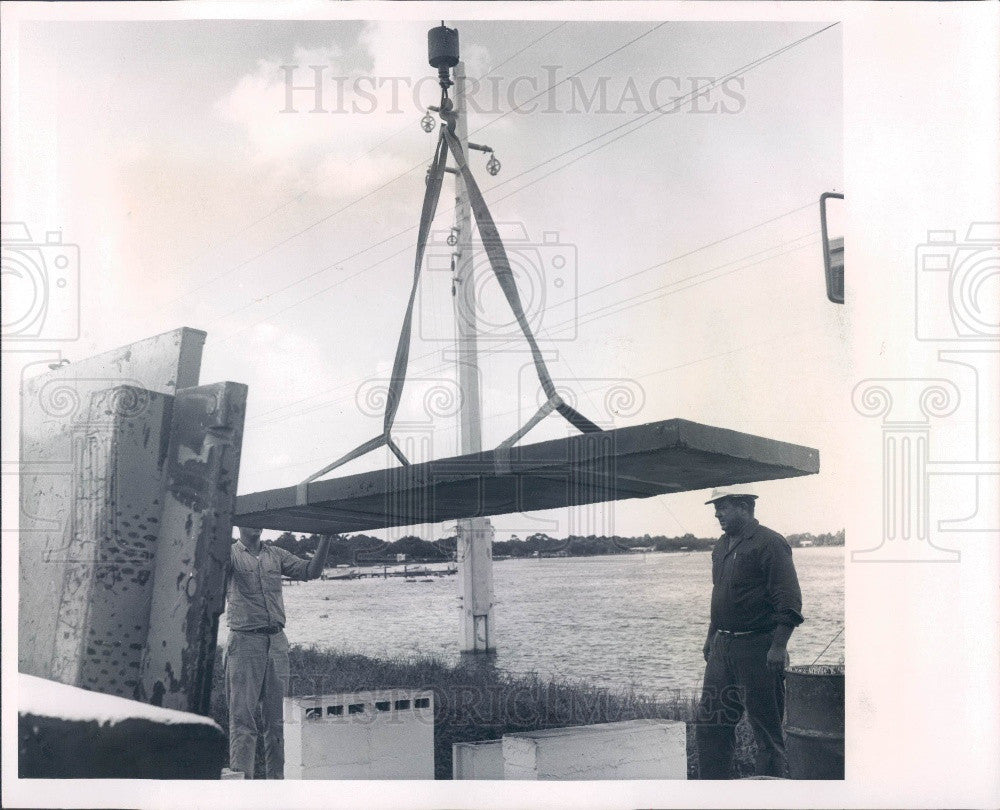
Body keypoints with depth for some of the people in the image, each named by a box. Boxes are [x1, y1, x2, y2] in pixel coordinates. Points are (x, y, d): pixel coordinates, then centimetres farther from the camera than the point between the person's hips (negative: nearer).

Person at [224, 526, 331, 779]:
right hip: (245, 641, -4)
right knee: (243, 716, -8)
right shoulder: (230, 554, 2)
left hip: (277, 641, 5)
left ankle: (276, 778, 13)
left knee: (276, 718, 7)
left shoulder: (276, 554, 15)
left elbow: (310, 571, 6)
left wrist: (326, 537, -3)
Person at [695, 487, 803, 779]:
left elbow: (789, 602, -14)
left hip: (757, 648, -8)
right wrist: (711, 637, 22)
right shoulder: (722, 546, 15)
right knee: (710, 723, 9)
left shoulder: (770, 543, -10)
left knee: (767, 727, 0)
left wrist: (778, 647, -20)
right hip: (722, 647, 8)